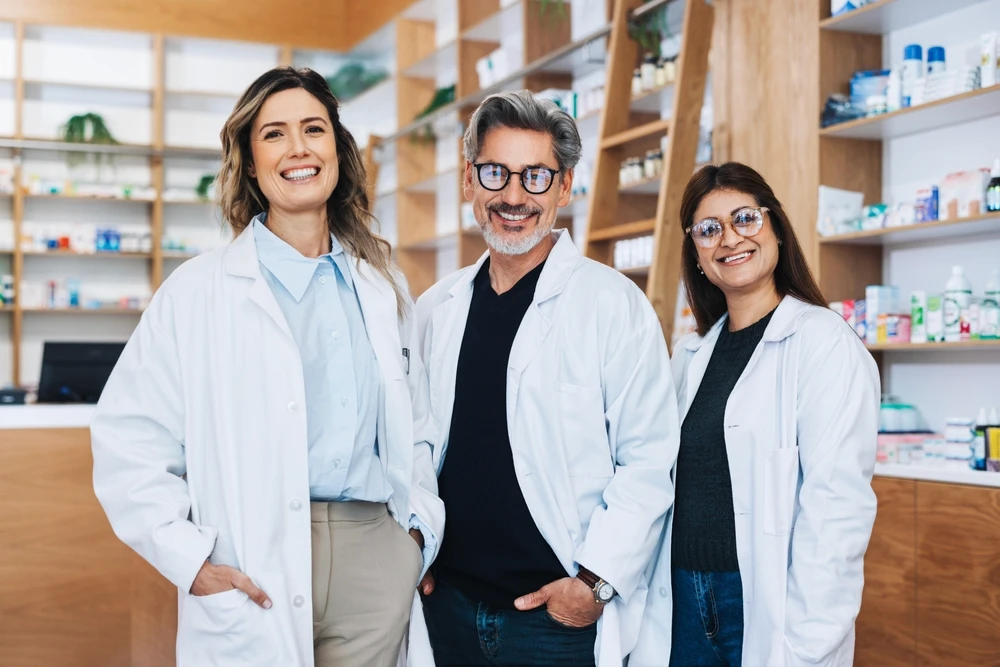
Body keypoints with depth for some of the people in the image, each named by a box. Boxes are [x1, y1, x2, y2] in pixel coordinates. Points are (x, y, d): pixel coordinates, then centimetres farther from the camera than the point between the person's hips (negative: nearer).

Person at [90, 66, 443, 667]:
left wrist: (421, 528, 8)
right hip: (256, 582, -3)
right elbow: (127, 438, -4)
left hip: (376, 560, 3)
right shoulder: (198, 291, -2)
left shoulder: (382, 286, 10)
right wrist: (189, 560, -10)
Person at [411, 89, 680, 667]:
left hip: (562, 615, -4)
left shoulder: (614, 304, -9)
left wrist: (596, 581, -14)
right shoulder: (436, 310, 6)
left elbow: (650, 462, -11)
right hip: (449, 606, 4)